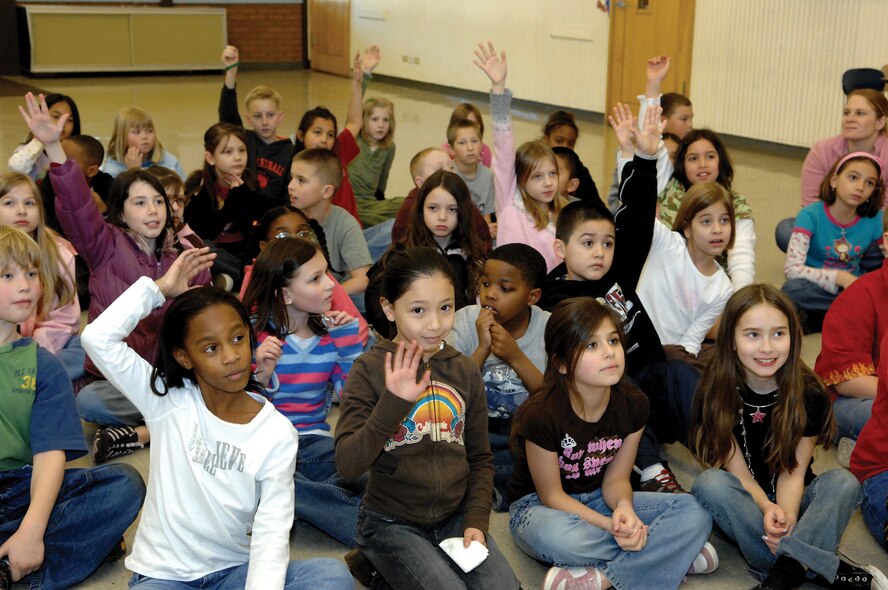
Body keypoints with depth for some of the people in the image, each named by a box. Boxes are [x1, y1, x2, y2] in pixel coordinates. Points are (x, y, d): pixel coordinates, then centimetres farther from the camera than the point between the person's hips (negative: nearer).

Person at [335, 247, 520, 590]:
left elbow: (480, 458, 12)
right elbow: (348, 466, -20)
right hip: (392, 522, -4)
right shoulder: (370, 371, -10)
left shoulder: (465, 371, 3)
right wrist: (393, 402, -31)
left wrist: (476, 521, -2)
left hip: (455, 517, 4)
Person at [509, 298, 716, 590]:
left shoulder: (633, 404, -10)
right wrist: (611, 527, -27)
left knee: (694, 513, -16)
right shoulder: (541, 415, -25)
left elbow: (615, 478, -2)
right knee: (556, 537, -43)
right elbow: (552, 495, -15)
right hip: (540, 505, -5)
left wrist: (623, 507, -27)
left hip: (598, 501, 5)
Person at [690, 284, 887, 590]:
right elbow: (736, 470, -13)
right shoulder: (715, 393, -13)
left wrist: (786, 517, -32)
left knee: (843, 482, -25)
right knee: (709, 482, -32)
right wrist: (768, 510, -32)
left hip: (790, 500, 1)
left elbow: (793, 470, -13)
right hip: (744, 508, -1)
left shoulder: (809, 394, -11)